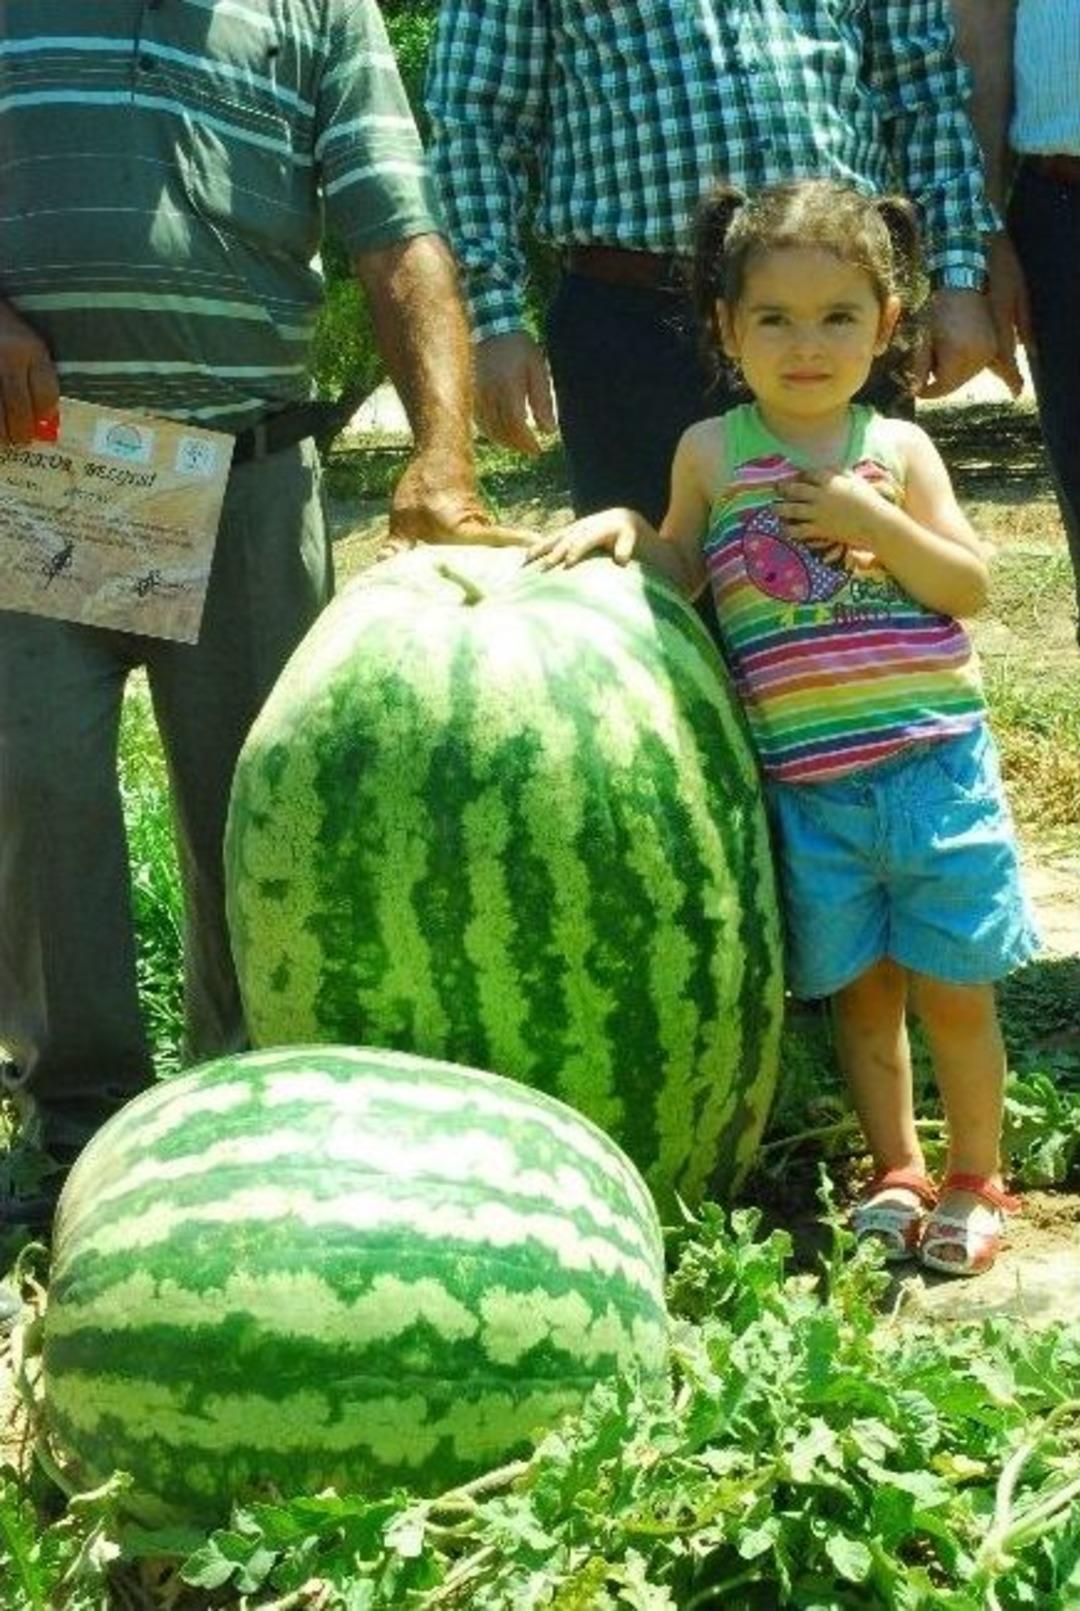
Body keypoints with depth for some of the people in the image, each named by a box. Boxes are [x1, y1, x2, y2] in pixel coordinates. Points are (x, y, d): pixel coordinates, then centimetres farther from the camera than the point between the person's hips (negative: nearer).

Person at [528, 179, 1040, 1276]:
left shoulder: (897, 450, 1)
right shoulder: (711, 453, 2)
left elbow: (970, 587, -3)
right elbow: (682, 570, 13)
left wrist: (873, 522, -15)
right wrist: (620, 527, -5)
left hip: (932, 763, -1)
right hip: (806, 785, 1)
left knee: (953, 988, 5)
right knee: (859, 988, 11)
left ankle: (974, 1179, 22)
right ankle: (895, 1173, 28)